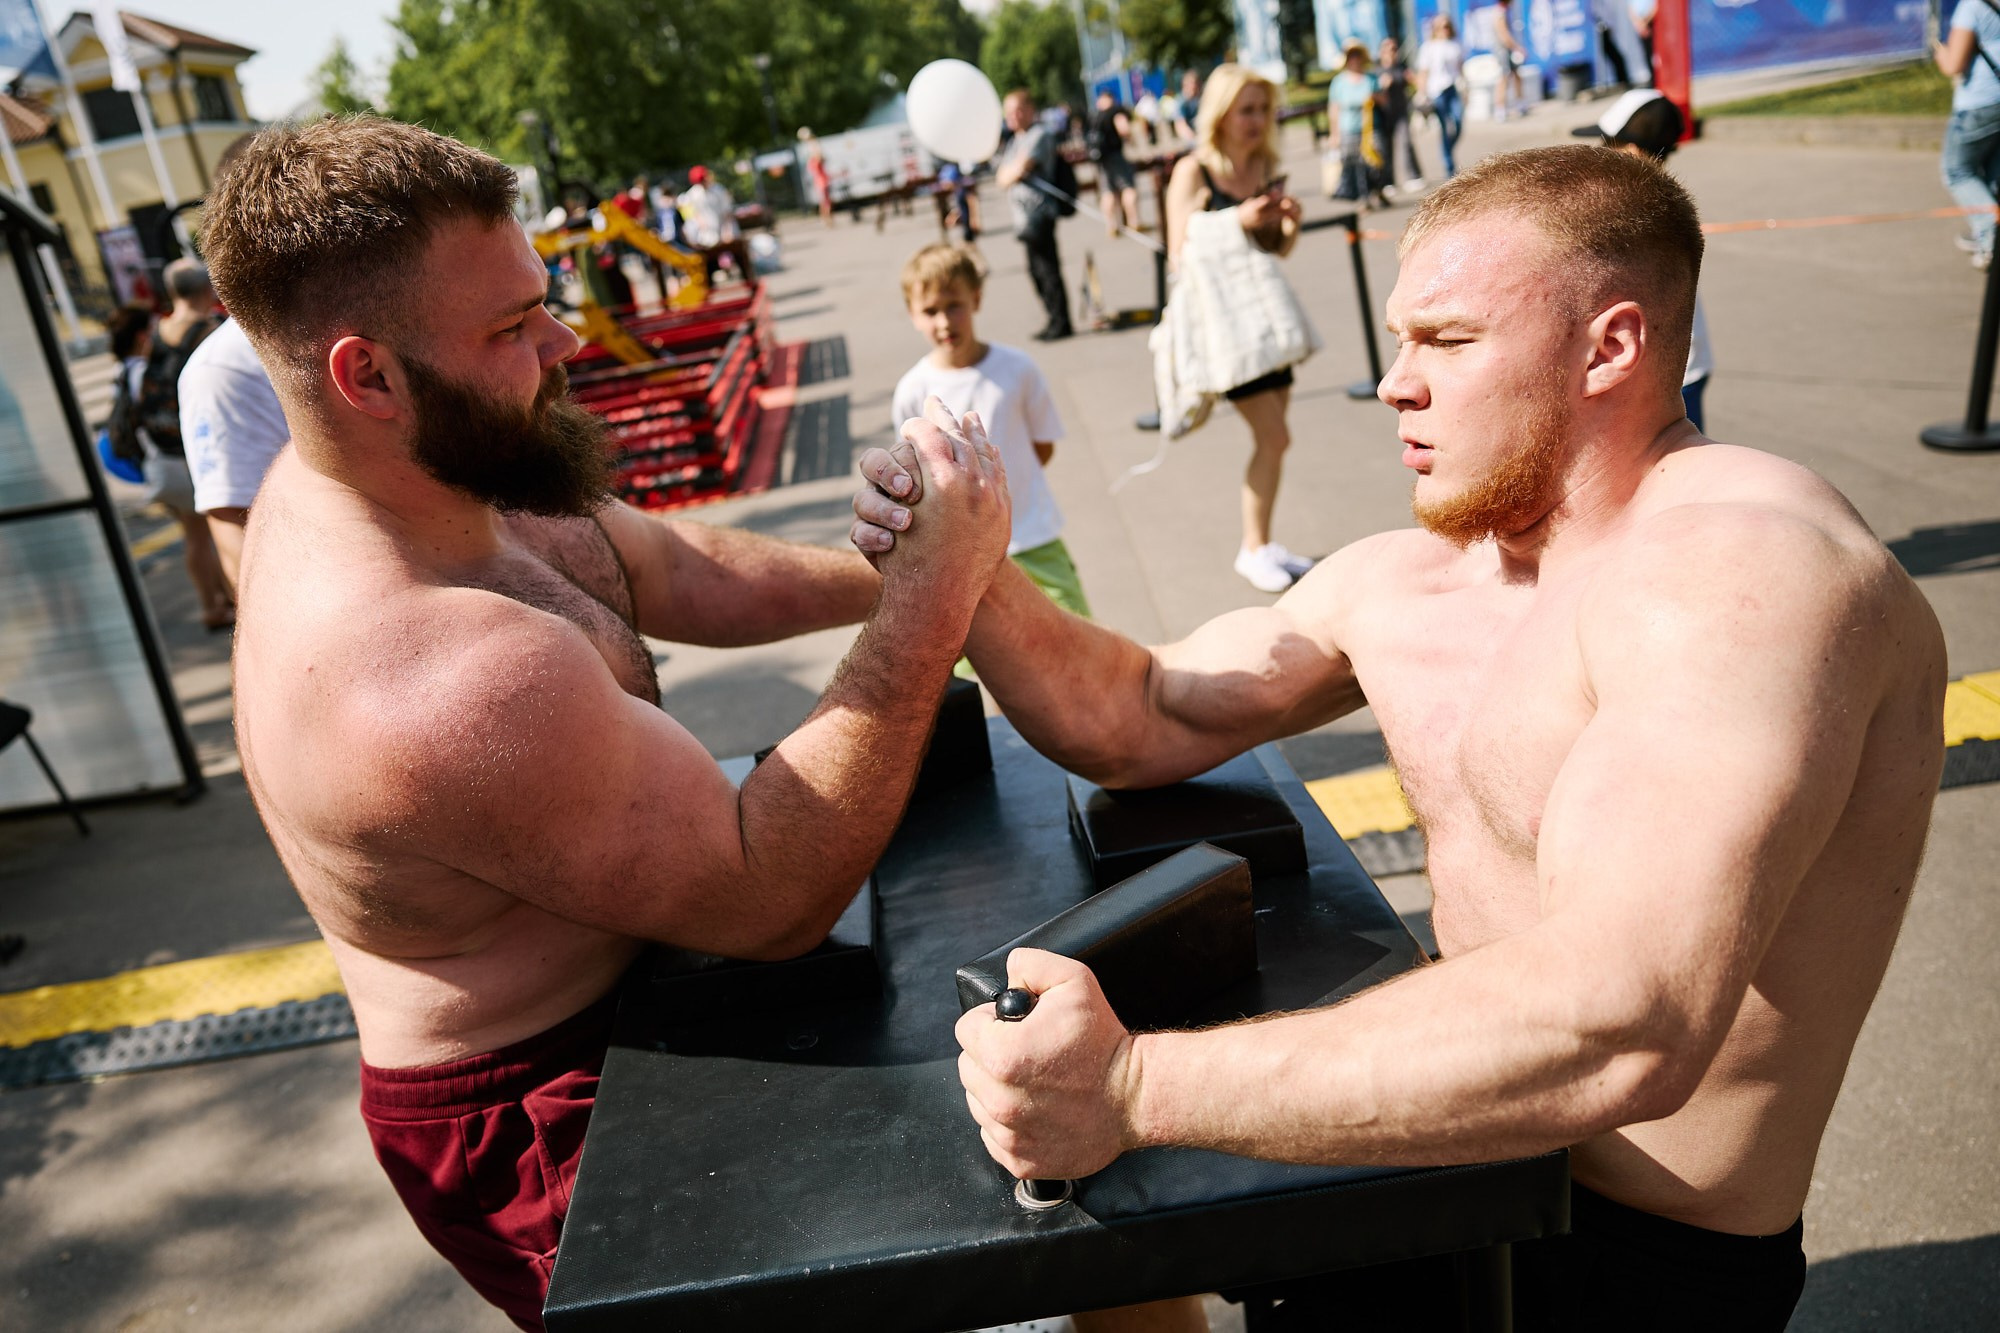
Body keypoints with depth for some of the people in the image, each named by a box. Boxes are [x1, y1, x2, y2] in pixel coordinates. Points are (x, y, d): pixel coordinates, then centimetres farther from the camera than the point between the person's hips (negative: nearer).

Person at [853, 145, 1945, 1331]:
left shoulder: (1737, 566, -26)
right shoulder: (1396, 585, 1)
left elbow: (1622, 1030, -37)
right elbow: (1139, 719, 6)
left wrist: (1139, 1086, -37)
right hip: (1473, 1150, 7)